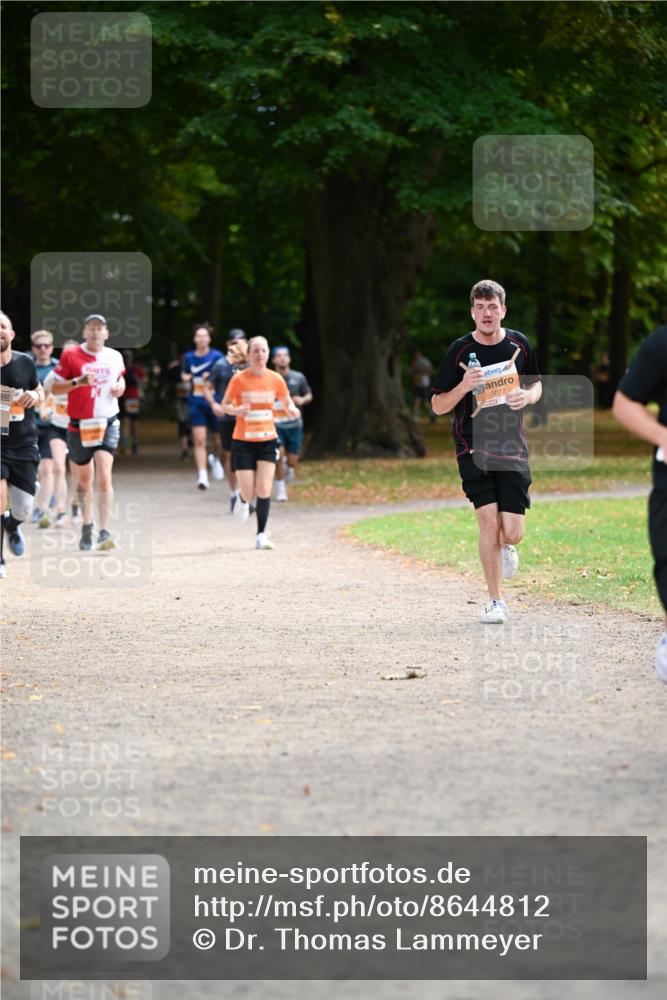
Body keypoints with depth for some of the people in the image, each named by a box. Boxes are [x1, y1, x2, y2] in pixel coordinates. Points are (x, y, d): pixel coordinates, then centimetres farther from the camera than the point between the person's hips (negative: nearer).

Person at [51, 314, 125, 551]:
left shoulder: (115, 357, 5)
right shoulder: (71, 356, -4)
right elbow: (55, 388, -4)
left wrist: (120, 387, 1)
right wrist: (78, 381, -20)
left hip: (107, 424, 0)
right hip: (80, 425, 0)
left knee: (104, 477, -16)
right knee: (84, 479, 13)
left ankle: (105, 533, -21)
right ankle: (87, 526, 33)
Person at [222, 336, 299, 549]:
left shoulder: (276, 379, -1)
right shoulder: (239, 379, -7)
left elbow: (287, 404, 9)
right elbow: (225, 405, 0)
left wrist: (292, 410, -14)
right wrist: (236, 410, -22)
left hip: (268, 441, 1)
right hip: (243, 441, -1)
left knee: (264, 490, -9)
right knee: (249, 493, -3)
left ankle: (261, 535, -1)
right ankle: (242, 499, 35)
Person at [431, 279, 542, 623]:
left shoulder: (518, 344, 4)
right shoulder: (460, 350, -5)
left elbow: (536, 385, 20)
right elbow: (438, 405, -2)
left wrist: (527, 396, -4)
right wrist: (464, 386, -21)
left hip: (512, 447, 2)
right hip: (473, 449, -2)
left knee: (512, 532, -5)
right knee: (489, 521, -14)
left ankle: (505, 547, 35)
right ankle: (495, 601, 0)